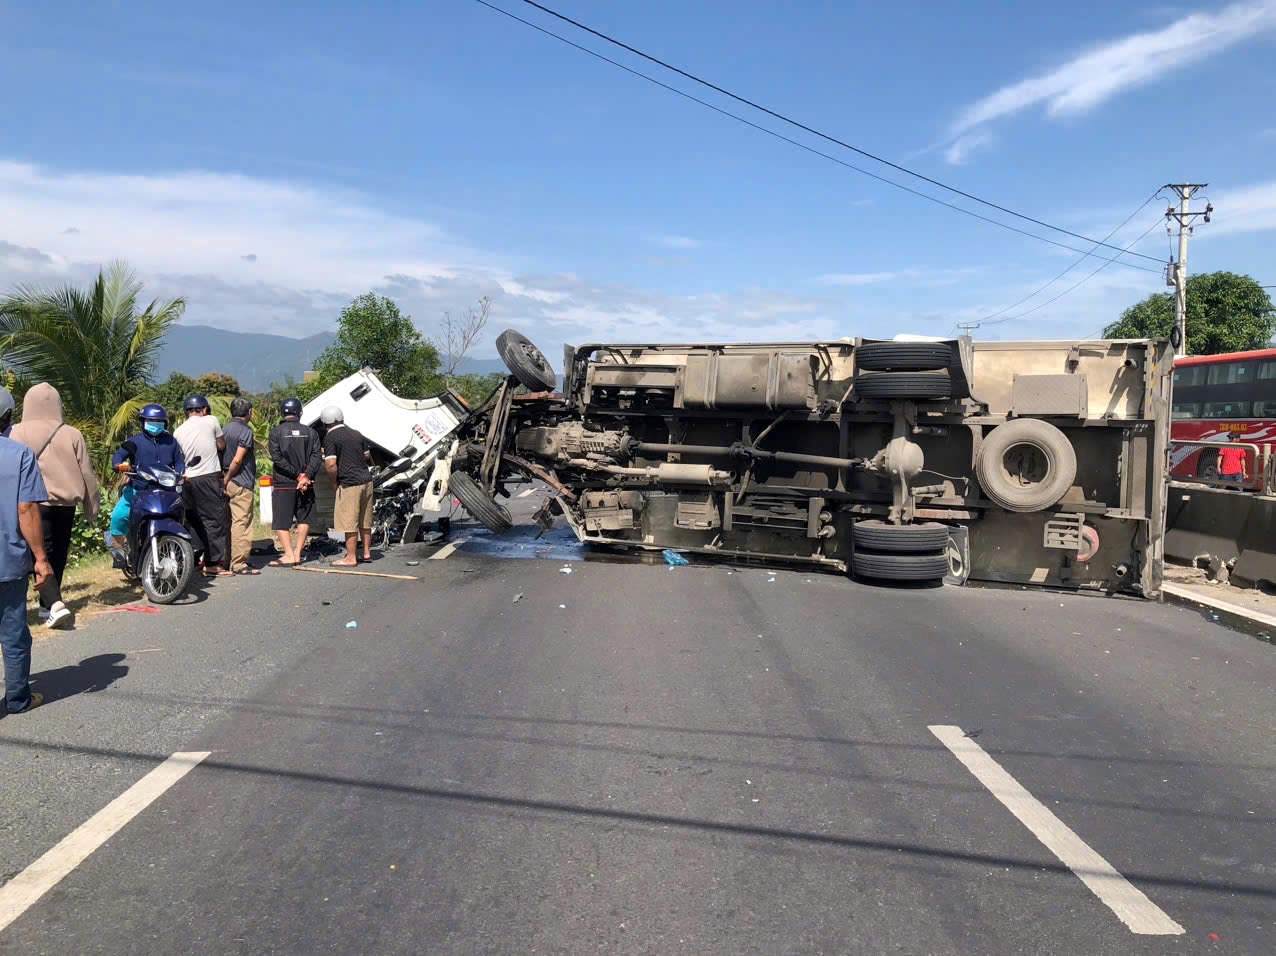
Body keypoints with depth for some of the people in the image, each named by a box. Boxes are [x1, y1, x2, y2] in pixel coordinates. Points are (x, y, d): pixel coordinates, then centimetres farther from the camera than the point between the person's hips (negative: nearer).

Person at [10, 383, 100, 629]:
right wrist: (91, 507, 12)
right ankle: (47, 606, 24)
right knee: (57, 555, 14)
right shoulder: (71, 434, 1)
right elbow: (86, 474, 3)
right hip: (66, 502, 3)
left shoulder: (17, 433, -5)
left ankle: (55, 604, -20)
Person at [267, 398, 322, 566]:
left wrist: (298, 475, -11)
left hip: (283, 484, -3)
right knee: (304, 519, 15)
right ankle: (297, 553, 11)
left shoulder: (276, 432, -3)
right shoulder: (310, 432, 5)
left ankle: (289, 555, -7)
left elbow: (277, 458, -11)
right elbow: (316, 456, -5)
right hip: (306, 484, 3)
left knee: (281, 523, 2)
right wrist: (306, 475, -13)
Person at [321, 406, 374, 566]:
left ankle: (351, 557, 5)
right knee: (365, 521, 16)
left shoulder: (330, 438, -9)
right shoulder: (356, 434, 12)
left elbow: (331, 464, -17)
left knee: (349, 523, 0)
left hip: (349, 483, -7)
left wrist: (334, 482, -3)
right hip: (366, 480, 7)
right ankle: (367, 552, 23)